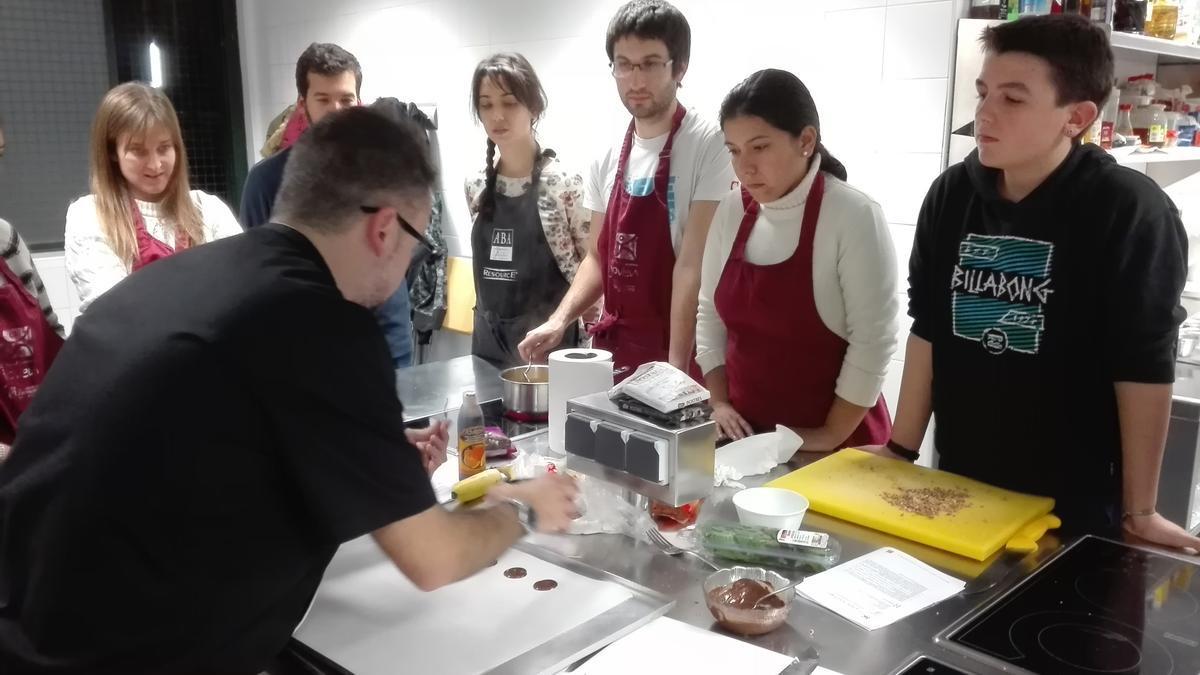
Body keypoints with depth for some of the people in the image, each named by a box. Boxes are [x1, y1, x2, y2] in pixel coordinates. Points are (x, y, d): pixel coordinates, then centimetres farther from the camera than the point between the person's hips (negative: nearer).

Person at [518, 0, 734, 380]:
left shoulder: (709, 146, -13)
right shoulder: (608, 158, 5)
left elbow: (693, 265, -17)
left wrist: (676, 366, -20)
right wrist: (560, 321, -2)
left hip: (674, 353, -5)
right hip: (613, 347, 5)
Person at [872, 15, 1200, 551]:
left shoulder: (1129, 212, -16)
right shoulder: (952, 195, -3)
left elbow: (1144, 369, -14)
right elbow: (927, 329, 2)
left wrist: (1138, 512, -10)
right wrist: (901, 449, 2)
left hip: (1073, 504, -4)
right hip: (958, 486, 4)